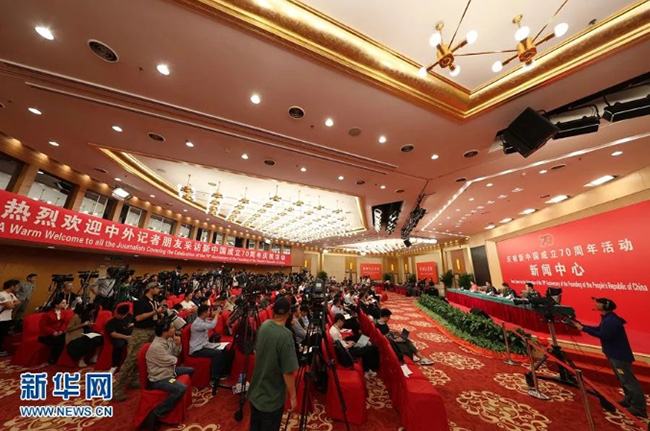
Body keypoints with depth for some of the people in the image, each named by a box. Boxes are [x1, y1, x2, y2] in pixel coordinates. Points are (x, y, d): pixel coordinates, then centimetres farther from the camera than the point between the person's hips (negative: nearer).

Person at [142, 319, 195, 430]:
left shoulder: (168, 339, -3)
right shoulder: (156, 346, -29)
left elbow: (176, 353, 10)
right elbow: (172, 361, -21)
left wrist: (178, 344, -10)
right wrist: (175, 358, 1)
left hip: (169, 370, 9)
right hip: (159, 378, -9)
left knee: (190, 370, 19)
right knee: (181, 388, -30)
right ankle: (154, 415, -16)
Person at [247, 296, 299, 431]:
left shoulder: (264, 325, -9)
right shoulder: (285, 335, -31)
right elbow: (288, 372, -26)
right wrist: (293, 396, -11)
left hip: (256, 390, 6)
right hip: (272, 397, -6)